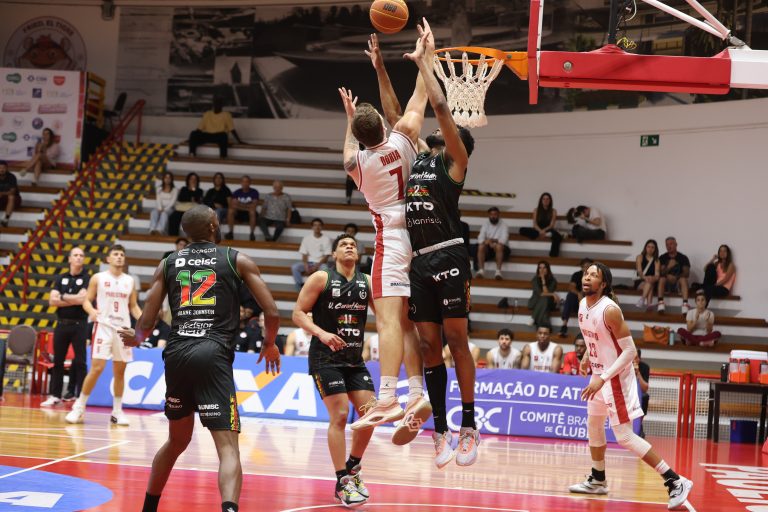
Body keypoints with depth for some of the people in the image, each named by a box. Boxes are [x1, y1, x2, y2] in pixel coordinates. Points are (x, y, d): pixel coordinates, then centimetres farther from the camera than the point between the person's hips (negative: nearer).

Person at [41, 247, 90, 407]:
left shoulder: (87, 278, -2)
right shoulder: (61, 278, 9)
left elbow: (82, 299, -17)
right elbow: (52, 301, -2)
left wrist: (62, 297, -6)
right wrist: (73, 300, -11)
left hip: (79, 325, -4)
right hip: (62, 324, 4)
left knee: (80, 361, -3)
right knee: (58, 361, 8)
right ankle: (55, 395, 15)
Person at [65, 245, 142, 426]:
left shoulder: (130, 281, 11)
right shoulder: (98, 278, 2)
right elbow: (87, 300, 2)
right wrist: (92, 311, -20)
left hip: (123, 328, 4)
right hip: (103, 327, -3)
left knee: (120, 371, 5)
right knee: (97, 368, -11)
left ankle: (117, 411, 13)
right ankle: (79, 408, -1)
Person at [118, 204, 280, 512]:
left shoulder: (168, 264, 16)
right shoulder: (238, 260, 9)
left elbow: (147, 323, 13)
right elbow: (272, 313, 5)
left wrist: (135, 338, 36)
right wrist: (269, 344, 25)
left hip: (176, 354, 4)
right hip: (213, 354, -4)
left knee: (177, 441, 25)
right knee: (228, 447, -9)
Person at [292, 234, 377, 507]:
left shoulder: (367, 282, 7)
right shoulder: (321, 278, -6)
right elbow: (298, 313, -8)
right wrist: (321, 333, -23)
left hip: (355, 359, 6)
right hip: (325, 358, -5)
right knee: (340, 414, -13)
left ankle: (353, 467, 22)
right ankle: (342, 483, -6)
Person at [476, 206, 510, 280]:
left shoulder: (504, 225, 0)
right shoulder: (485, 224, 8)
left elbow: (504, 239, -14)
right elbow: (481, 237, -5)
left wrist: (494, 241, -30)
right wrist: (488, 242, -26)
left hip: (501, 247, -2)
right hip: (488, 248, 2)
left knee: (498, 246, -37)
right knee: (481, 246, -31)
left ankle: (498, 271, -48)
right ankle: (481, 270, -42)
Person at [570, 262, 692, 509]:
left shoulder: (610, 310, -25)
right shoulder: (583, 305, 1)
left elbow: (630, 351, -24)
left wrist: (603, 378, -29)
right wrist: (587, 355, 17)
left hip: (616, 378, -9)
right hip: (599, 375, 9)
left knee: (624, 436, -10)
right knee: (593, 426, 20)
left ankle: (675, 482, -9)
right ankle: (598, 481, 37)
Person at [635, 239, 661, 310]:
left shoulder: (656, 261, 9)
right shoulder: (640, 257, 8)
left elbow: (657, 275, -5)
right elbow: (639, 271, -7)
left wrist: (653, 278, -31)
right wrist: (645, 277, -30)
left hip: (652, 281, 1)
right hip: (640, 281, -1)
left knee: (650, 283, -36)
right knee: (649, 284, -35)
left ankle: (642, 299, -54)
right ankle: (649, 303, -56)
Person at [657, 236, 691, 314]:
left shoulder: (683, 258, 3)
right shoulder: (662, 258, 6)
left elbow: (687, 273, -7)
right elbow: (661, 273, -5)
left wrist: (676, 277, -25)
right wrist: (669, 267, -25)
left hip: (678, 282, -1)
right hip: (667, 284, 1)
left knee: (683, 279, -33)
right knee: (662, 279, -30)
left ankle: (685, 304, -48)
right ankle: (660, 302, -40)